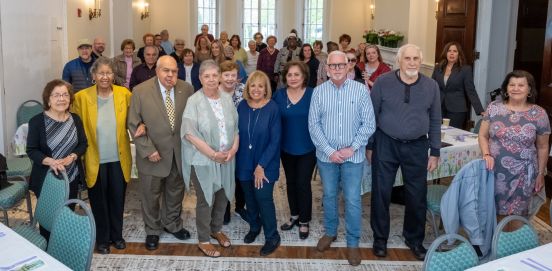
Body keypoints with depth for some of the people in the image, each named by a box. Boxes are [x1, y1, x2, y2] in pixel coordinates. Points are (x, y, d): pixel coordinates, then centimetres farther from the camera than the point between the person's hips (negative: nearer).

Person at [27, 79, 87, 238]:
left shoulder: (75, 119, 1)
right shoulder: (37, 121, -11)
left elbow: (83, 144, 5)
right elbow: (31, 150, -10)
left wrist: (72, 157, -15)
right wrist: (50, 161, -27)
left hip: (72, 178, 4)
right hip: (46, 179, -3)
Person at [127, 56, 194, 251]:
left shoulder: (186, 89, -6)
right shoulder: (140, 91, -13)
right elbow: (134, 124, -10)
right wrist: (147, 149, -15)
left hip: (179, 152, 3)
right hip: (153, 154, -2)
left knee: (175, 192, 20)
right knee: (151, 195, 14)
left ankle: (172, 224, 44)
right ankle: (153, 230, 37)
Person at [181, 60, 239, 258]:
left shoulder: (227, 99, 3)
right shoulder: (194, 101, -12)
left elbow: (236, 126, 7)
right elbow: (190, 133, -18)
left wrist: (234, 149, -10)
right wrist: (213, 154, -20)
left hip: (226, 158, 5)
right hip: (204, 159, -5)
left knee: (222, 196, 17)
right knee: (206, 200, 5)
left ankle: (216, 229, 40)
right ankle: (203, 240, 22)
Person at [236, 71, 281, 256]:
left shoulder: (272, 108, -13)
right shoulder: (242, 106, -3)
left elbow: (275, 140, -14)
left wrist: (261, 165, -15)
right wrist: (237, 157, -3)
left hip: (265, 164, -4)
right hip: (244, 162, 4)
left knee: (263, 198, -2)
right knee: (249, 197, 15)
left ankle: (272, 237, 17)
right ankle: (254, 227, 39)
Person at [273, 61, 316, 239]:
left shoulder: (313, 95, -11)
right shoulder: (278, 95, -3)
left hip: (307, 149, -3)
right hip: (286, 148, 3)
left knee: (303, 184, 3)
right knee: (290, 183, 16)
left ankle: (304, 221, 20)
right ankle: (294, 216, 34)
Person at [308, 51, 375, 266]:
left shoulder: (361, 90, -6)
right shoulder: (319, 91, -2)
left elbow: (369, 124, -6)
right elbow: (313, 125, -4)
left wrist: (352, 148, -13)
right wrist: (329, 151, -12)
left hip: (353, 156, -1)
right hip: (326, 155, 2)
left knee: (352, 200, 5)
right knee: (329, 196, 16)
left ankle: (353, 242, 20)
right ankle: (330, 232, 37)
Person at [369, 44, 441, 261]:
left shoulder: (431, 86, 0)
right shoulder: (383, 82, -7)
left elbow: (435, 121, 6)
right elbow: (371, 116, -2)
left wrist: (434, 152, 5)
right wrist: (368, 146, -1)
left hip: (417, 147, 2)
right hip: (386, 144, -2)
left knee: (417, 195, 11)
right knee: (381, 193, 7)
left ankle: (414, 239, 31)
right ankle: (380, 238, 26)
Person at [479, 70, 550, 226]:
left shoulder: (539, 114, -4)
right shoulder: (494, 108, 0)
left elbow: (542, 147, 4)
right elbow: (483, 135, 5)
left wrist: (541, 174, 6)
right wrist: (486, 154, -12)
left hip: (522, 175, -1)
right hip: (494, 171, 1)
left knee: (516, 216, 6)